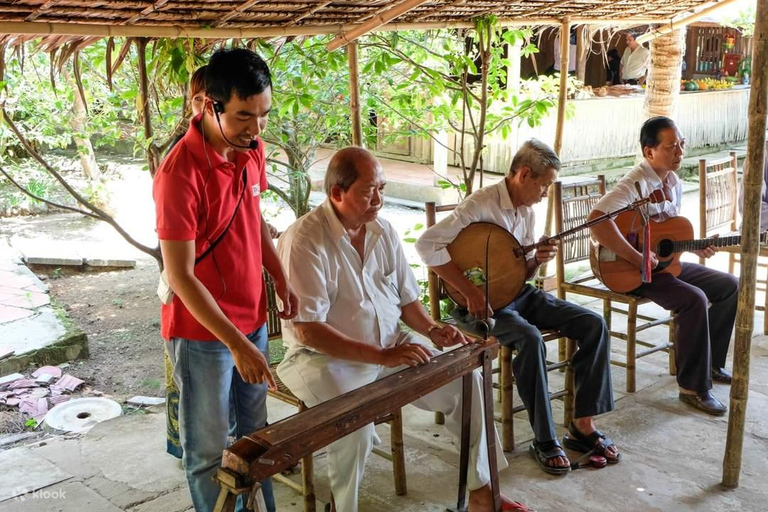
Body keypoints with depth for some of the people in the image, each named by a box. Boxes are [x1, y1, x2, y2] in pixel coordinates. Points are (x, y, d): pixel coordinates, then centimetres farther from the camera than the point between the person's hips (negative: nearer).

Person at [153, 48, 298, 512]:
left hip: (252, 318, 7)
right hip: (203, 331, -7)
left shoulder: (252, 148, 0)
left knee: (254, 436, 21)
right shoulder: (181, 173, -23)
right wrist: (237, 344, -24)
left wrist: (282, 280, 9)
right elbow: (180, 276, -22)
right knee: (210, 451, 9)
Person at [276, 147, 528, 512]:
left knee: (465, 382, -4)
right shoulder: (305, 239, -20)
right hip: (328, 358, -6)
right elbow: (307, 330, -25)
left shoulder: (383, 230, 3)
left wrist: (431, 329, -9)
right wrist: (382, 356, -29)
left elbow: (406, 297, 13)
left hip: (392, 346, 7)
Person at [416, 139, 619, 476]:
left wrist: (536, 261, -8)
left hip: (516, 292, 8)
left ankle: (583, 426, -2)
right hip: (481, 301, -8)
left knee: (593, 325, -8)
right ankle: (545, 441, -20)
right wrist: (468, 290, -27)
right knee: (530, 338, -35)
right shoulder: (481, 204, -16)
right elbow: (427, 244, -26)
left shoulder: (527, 212, 9)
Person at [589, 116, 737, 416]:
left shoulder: (674, 182, 9)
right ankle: (693, 387, -16)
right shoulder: (636, 183, -21)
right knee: (694, 299, -29)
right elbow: (597, 221, -38)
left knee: (730, 286, 8)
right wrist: (638, 259, -34)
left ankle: (710, 363, 20)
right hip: (632, 272, -10)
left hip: (666, 262, 10)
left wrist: (695, 247, 3)